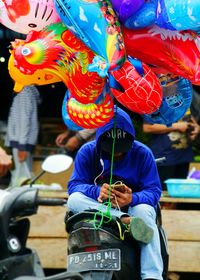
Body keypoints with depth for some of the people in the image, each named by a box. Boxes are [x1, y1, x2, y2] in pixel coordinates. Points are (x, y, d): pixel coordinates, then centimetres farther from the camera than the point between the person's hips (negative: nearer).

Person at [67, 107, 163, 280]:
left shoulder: (142, 153, -4)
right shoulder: (87, 152, -2)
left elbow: (154, 191, -10)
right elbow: (74, 185, -10)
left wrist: (132, 199, -33)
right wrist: (97, 191, -33)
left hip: (133, 206, -1)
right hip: (96, 207, 1)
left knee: (144, 211, -36)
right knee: (74, 199, -29)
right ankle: (126, 221, -50)